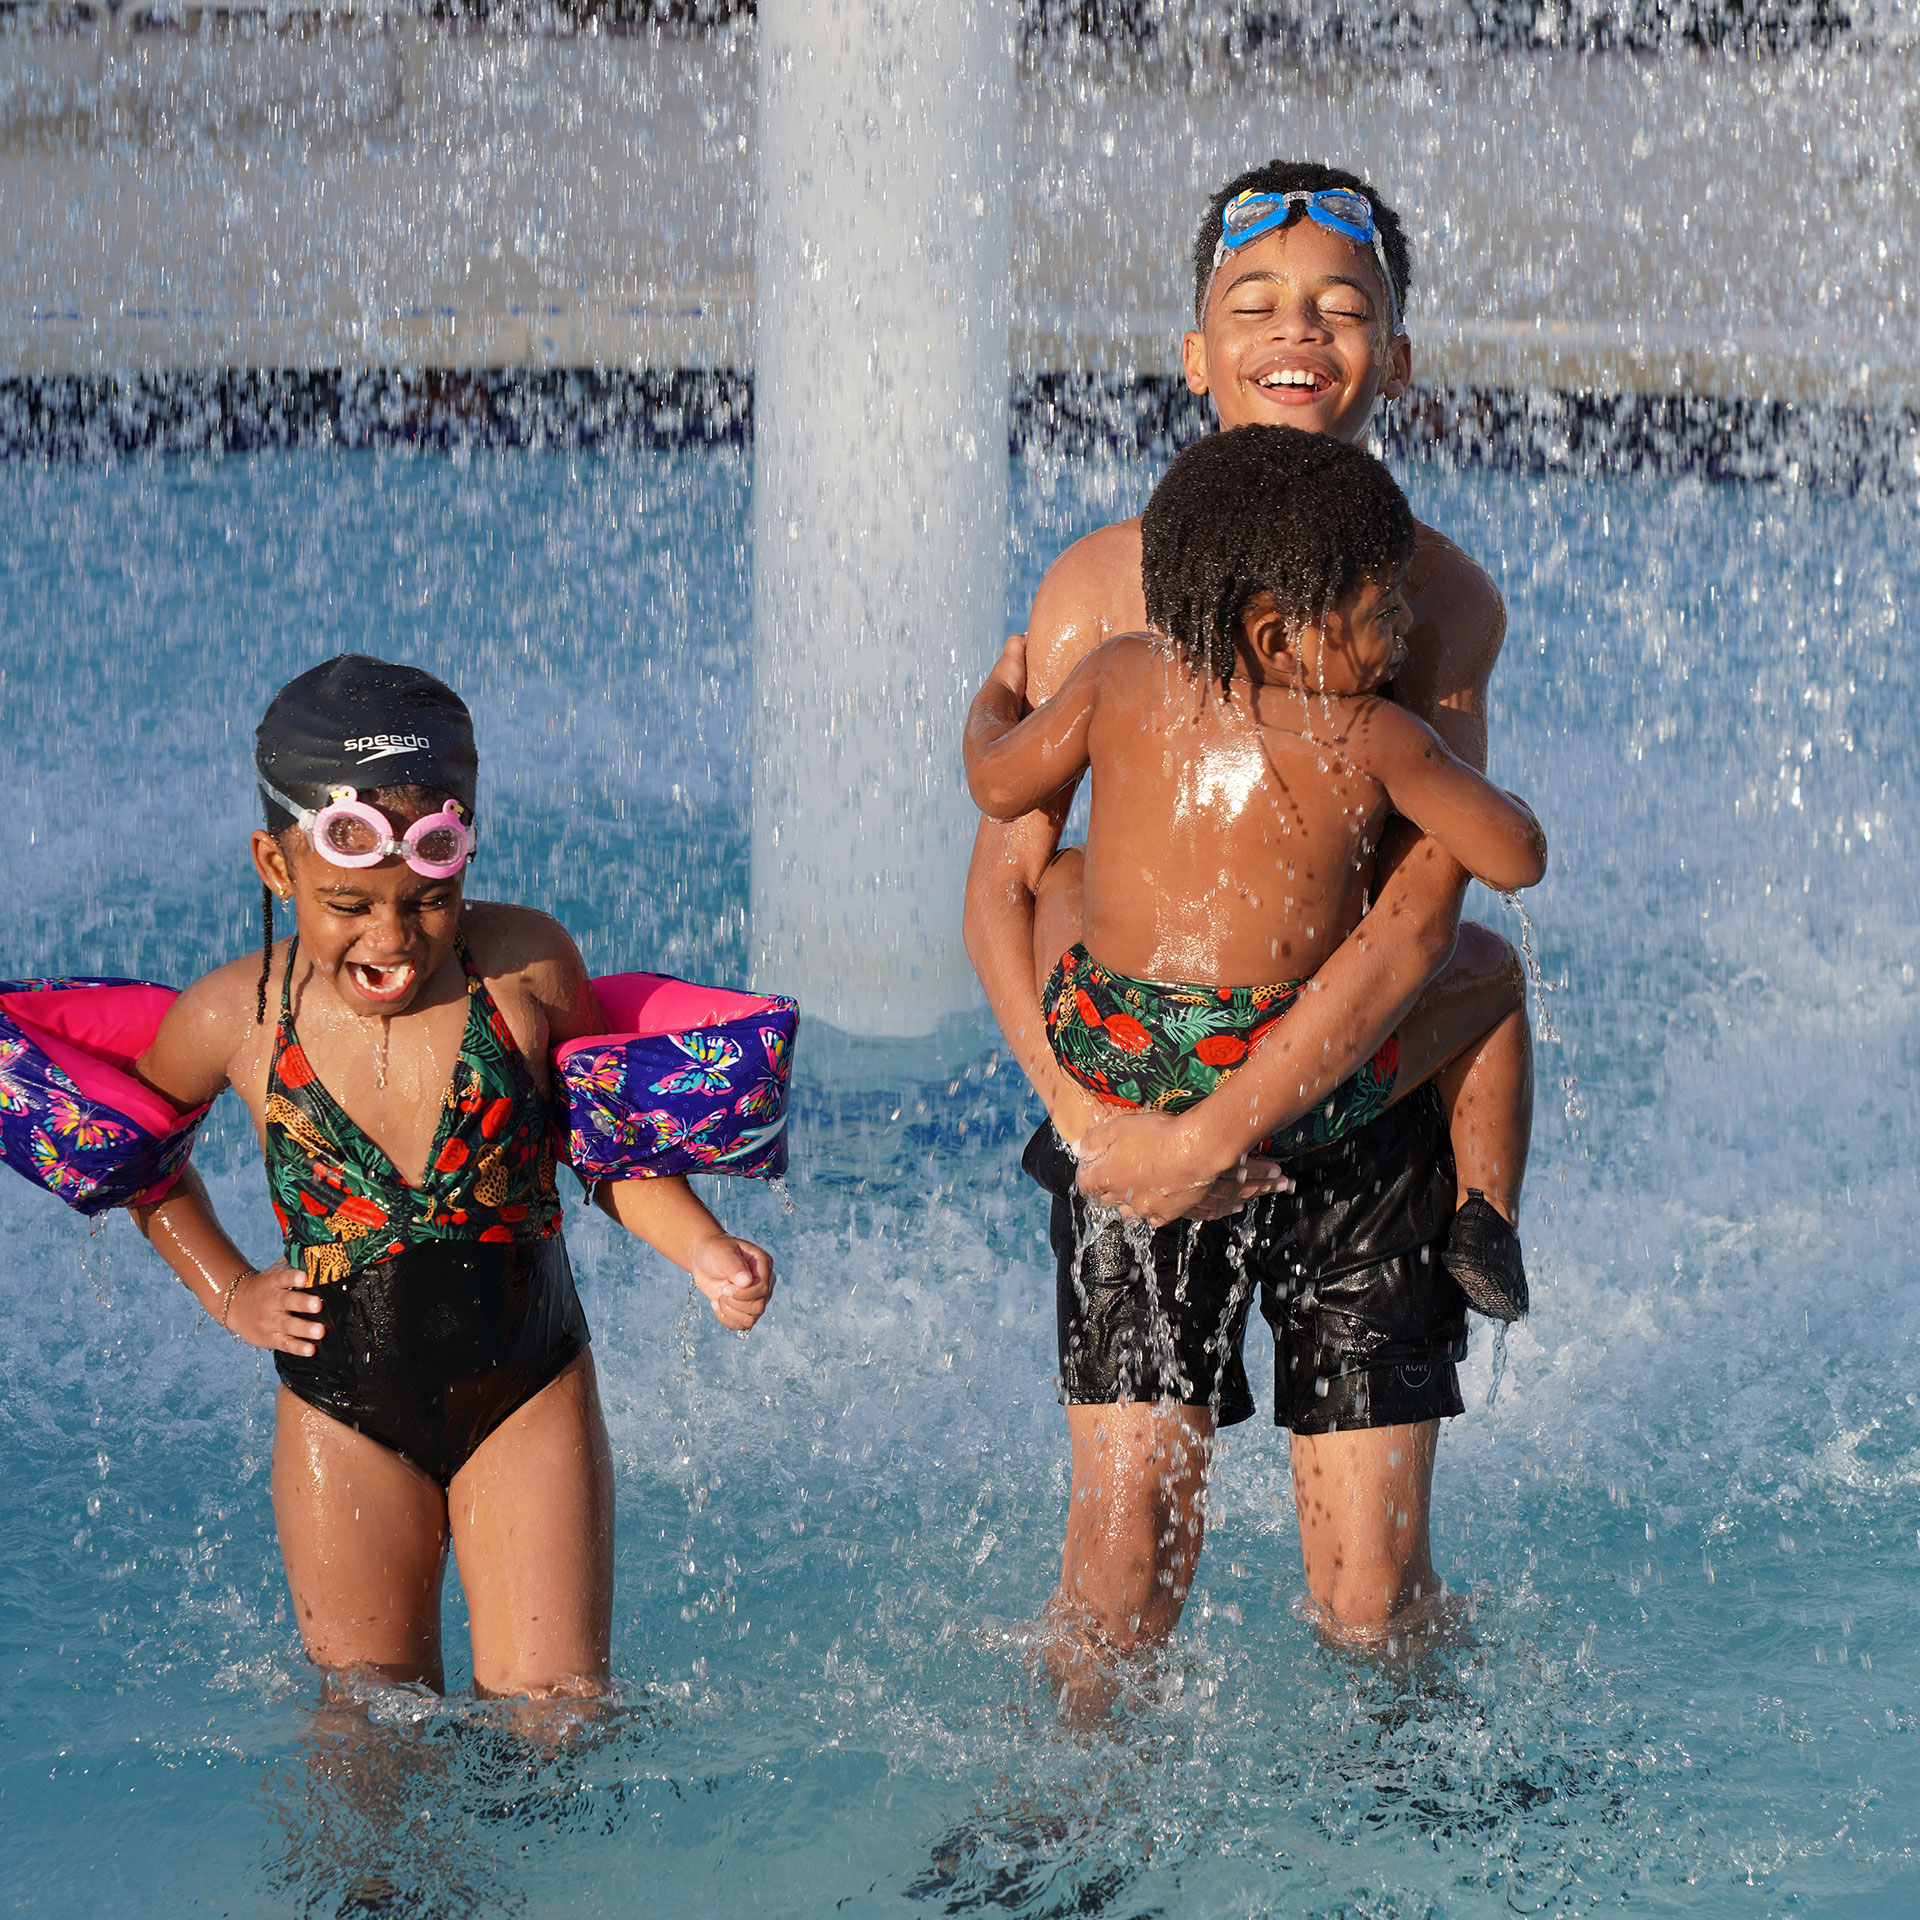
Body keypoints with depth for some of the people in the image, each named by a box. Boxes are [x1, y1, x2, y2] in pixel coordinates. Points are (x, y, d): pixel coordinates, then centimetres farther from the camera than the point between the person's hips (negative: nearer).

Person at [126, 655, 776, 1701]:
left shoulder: (526, 968, -14)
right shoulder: (238, 1017, -11)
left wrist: (704, 1250, -16)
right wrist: (227, 1291, 3)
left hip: (527, 1391, -1)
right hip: (343, 1415, 1)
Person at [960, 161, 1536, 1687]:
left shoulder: (1443, 598, -7)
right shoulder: (1105, 583, -3)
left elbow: (1415, 921, -15)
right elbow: (1004, 884, 0)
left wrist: (1216, 1135, -20)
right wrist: (1084, 1116, -15)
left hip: (1360, 1106, -1)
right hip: (1138, 1099, 1)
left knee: (1370, 1586, 1)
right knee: (1125, 1548, -4)